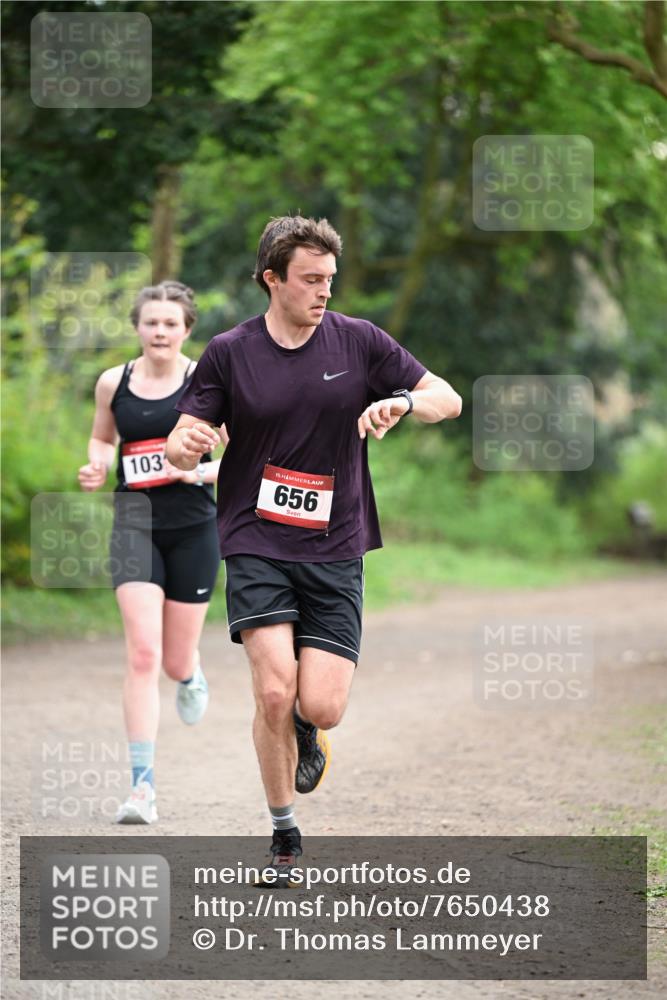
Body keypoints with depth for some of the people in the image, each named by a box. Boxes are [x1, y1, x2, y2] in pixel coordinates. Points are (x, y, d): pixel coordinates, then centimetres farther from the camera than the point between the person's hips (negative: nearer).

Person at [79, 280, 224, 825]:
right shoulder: (113, 383, 1)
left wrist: (200, 471, -20)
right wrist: (97, 468, -2)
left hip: (194, 529, 0)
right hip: (136, 527, 0)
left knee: (176, 660, 9)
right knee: (143, 656, -14)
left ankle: (192, 674, 50)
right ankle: (143, 786, -13)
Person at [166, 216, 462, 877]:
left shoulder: (359, 341, 1)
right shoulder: (229, 352, -1)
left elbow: (448, 400, 5)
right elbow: (183, 446, 1)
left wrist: (402, 402, -17)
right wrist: (185, 445, -24)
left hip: (335, 550, 1)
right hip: (256, 544, -1)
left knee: (321, 707, -9)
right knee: (274, 692, -17)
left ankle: (305, 726, 30)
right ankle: (283, 831, 4)